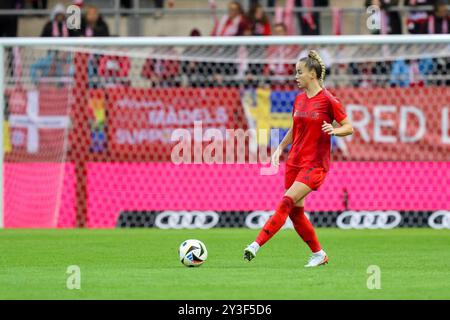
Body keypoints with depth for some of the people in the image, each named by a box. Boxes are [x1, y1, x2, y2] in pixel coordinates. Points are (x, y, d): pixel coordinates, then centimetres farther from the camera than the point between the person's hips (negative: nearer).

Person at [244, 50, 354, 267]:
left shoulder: (328, 100, -9)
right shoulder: (299, 100, 11)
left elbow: (349, 128, -4)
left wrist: (334, 131, -24)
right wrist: (280, 148, 11)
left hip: (315, 164, -8)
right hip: (295, 161, 8)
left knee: (287, 203, -19)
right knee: (295, 212, 6)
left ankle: (256, 245, -26)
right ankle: (318, 254, 20)